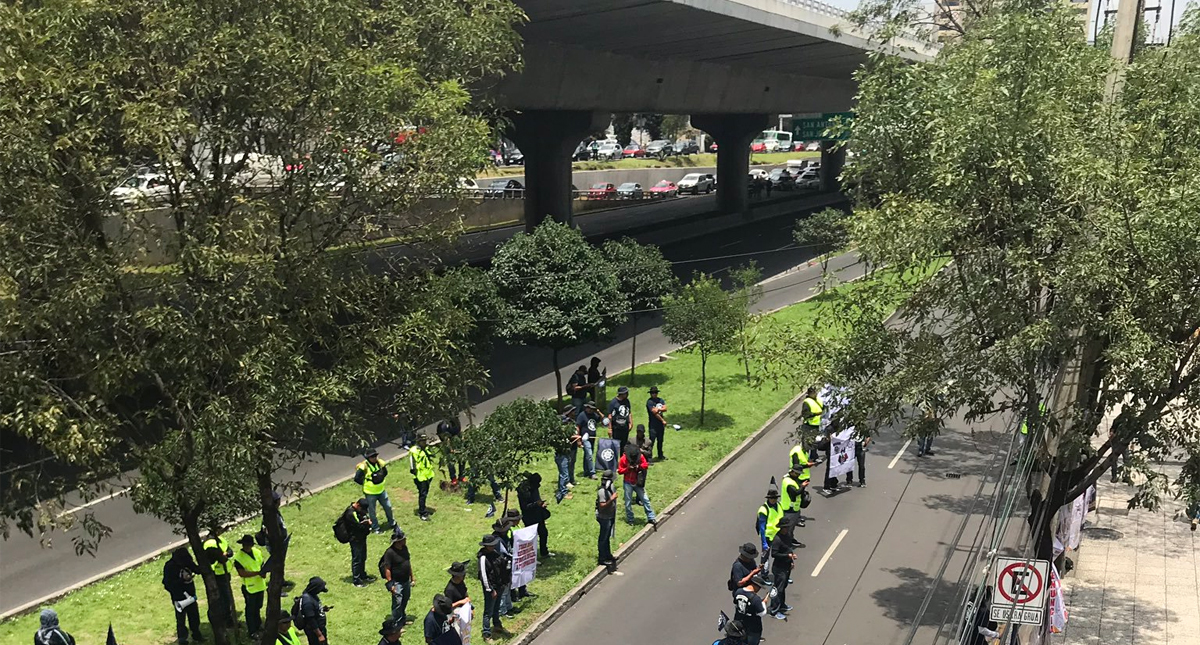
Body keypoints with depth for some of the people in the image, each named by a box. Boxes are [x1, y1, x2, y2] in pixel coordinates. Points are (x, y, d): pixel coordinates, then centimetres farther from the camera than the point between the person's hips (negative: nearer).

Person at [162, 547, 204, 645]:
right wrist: (182, 579, -30)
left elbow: (198, 570, 3)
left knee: (194, 616, 18)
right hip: (179, 598, -5)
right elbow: (168, 584, -22)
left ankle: (196, 634, 36)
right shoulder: (169, 566, -21)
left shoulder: (187, 561, -6)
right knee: (181, 619, 3)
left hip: (190, 594, 5)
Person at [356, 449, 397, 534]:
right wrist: (365, 483, -9)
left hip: (381, 490, 5)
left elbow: (385, 472, 14)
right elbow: (356, 478, -21)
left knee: (388, 507, 15)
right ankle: (376, 527, 28)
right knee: (372, 511, 10)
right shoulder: (364, 466, -23)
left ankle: (392, 523, 37)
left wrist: (381, 478, 1)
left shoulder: (380, 463, -5)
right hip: (370, 493, -5)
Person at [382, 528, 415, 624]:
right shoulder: (390, 552, -24)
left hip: (406, 580, 8)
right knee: (397, 603, -1)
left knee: (405, 600, 21)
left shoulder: (404, 548, 0)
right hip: (397, 582, -8)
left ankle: (403, 618, 40)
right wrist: (390, 584, -20)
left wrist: (412, 576, 17)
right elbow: (387, 569, -21)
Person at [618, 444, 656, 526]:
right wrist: (628, 468, -25)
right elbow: (620, 470, -9)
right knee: (628, 502, 4)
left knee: (645, 499, 0)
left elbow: (646, 464, -2)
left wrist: (639, 466, -21)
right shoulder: (623, 459, -13)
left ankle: (651, 518, 8)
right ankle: (630, 519, 19)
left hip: (638, 483, 2)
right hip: (628, 483, -2)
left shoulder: (640, 457, -8)